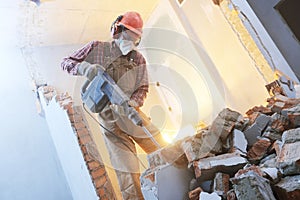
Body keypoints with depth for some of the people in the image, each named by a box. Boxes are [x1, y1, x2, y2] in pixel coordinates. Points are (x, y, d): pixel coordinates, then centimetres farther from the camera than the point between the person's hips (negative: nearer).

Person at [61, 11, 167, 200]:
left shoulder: (138, 59, 9)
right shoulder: (97, 48, 5)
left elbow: (143, 88, 2)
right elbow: (66, 62, 8)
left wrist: (131, 103, -20)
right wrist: (84, 67, -15)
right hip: (109, 120, -3)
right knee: (127, 170, -7)